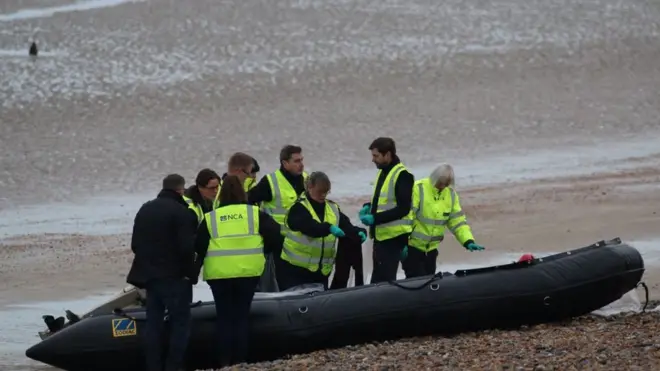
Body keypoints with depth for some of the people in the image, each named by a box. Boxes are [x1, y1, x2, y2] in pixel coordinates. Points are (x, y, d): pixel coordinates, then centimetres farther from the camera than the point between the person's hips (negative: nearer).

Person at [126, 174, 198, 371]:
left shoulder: (145, 209, 13)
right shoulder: (181, 212, -14)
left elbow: (135, 244, 16)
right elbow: (187, 248, -19)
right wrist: (190, 272, -8)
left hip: (149, 274, 7)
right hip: (174, 277, -7)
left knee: (154, 324, 10)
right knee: (180, 322, -1)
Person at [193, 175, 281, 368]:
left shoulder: (211, 218, 2)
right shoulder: (255, 213, 1)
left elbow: (199, 246, 4)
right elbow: (274, 232, -2)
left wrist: (198, 264, 21)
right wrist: (262, 251, 15)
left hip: (219, 274, 0)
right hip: (248, 272, 0)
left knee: (224, 317, 7)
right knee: (242, 315, 8)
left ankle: (225, 361, 4)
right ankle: (240, 359, 6)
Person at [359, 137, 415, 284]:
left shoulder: (402, 175, -15)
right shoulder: (382, 172, 15)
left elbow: (403, 209, -20)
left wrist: (375, 218, -23)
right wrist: (369, 207, 7)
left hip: (393, 237, -10)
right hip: (381, 235, 10)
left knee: (385, 280, -12)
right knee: (377, 280, 13)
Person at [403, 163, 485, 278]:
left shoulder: (451, 194, 5)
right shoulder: (418, 189, -16)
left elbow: (458, 221, 6)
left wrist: (468, 242, -7)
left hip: (431, 249, 6)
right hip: (412, 247, -6)